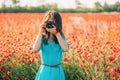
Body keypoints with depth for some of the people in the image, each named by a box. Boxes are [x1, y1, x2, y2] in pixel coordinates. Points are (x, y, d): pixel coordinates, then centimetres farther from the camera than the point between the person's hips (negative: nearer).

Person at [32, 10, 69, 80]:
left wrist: (57, 33, -18)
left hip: (57, 72, 1)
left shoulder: (61, 37, 1)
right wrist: (40, 32, -17)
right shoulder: (42, 37, -2)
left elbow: (65, 49, -20)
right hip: (45, 71, -1)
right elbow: (35, 49, -21)